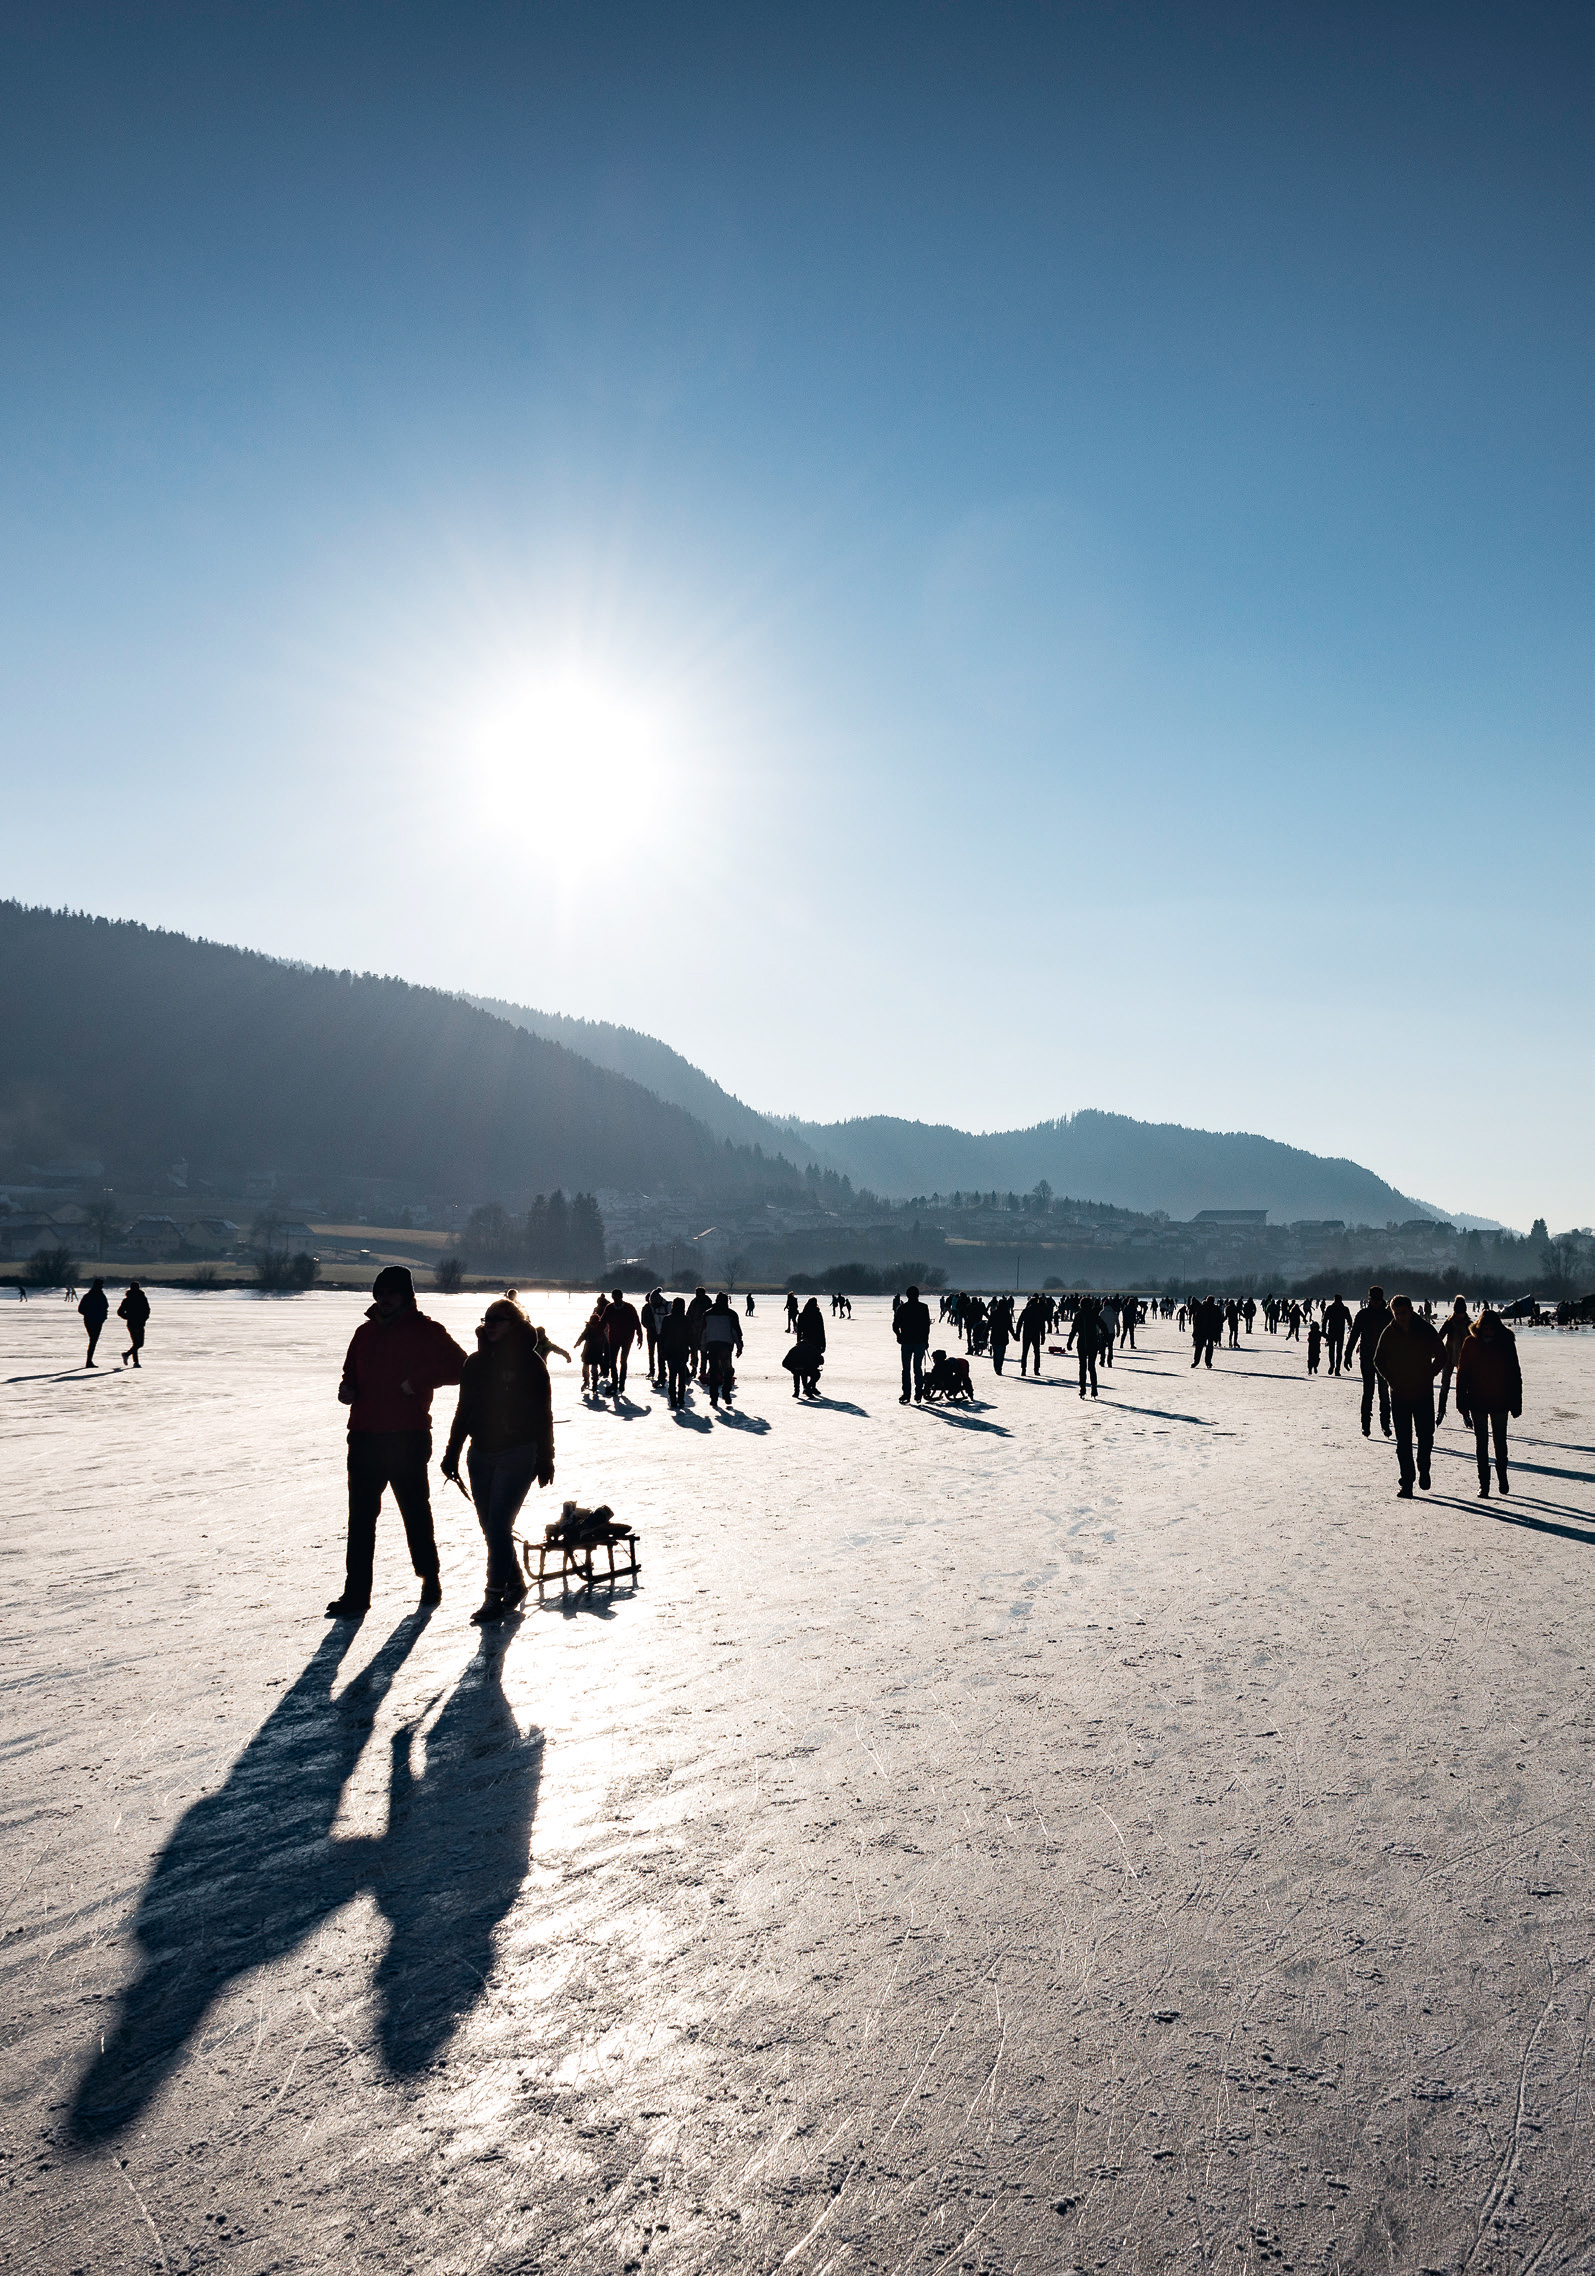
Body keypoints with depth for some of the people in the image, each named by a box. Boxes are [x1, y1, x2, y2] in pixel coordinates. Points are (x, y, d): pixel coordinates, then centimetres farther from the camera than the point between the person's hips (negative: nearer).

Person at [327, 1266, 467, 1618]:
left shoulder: (425, 1331, -2)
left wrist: (418, 1380, -18)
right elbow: (352, 1372, 26)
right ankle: (356, 1593, 8)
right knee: (360, 1516, 4)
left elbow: (458, 1365, -10)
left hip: (408, 1439, -5)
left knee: (415, 1511, 7)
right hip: (364, 1437, 5)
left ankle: (429, 1580, 24)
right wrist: (347, 1389, 5)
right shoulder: (366, 1332, 16)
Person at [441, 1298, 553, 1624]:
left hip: (517, 1454, -5)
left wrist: (545, 1459, -2)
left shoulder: (529, 1362, -5)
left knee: (498, 1524, -11)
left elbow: (543, 1414, -2)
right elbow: (464, 1411, 14)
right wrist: (452, 1453, 12)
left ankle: (495, 1594, -3)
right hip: (481, 1453, 5)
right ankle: (515, 1582, 27)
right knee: (490, 1526, 9)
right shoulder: (477, 1362, 8)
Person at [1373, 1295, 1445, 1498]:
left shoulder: (1426, 1330, -4)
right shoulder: (1389, 1333, 0)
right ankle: (1406, 1482, 6)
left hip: (1424, 1393, -1)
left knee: (1426, 1436, 0)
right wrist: (1392, 1380, 0)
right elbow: (1379, 1360, 11)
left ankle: (1423, 1469, 27)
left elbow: (1441, 1356, 6)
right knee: (1403, 1441, 0)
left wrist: (1428, 1376, -3)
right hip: (1399, 1395, 1)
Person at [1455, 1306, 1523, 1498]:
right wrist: (1462, 1403, -3)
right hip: (1477, 1402, 0)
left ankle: (1502, 1479, 29)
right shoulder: (1471, 1343, -5)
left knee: (1500, 1441, 10)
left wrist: (1516, 1403, 1)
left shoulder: (1506, 1343, -4)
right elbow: (1462, 1374, -1)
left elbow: (1514, 1374, 3)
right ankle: (1483, 1483, 11)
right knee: (1481, 1442, 5)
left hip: (1500, 1402, 0)